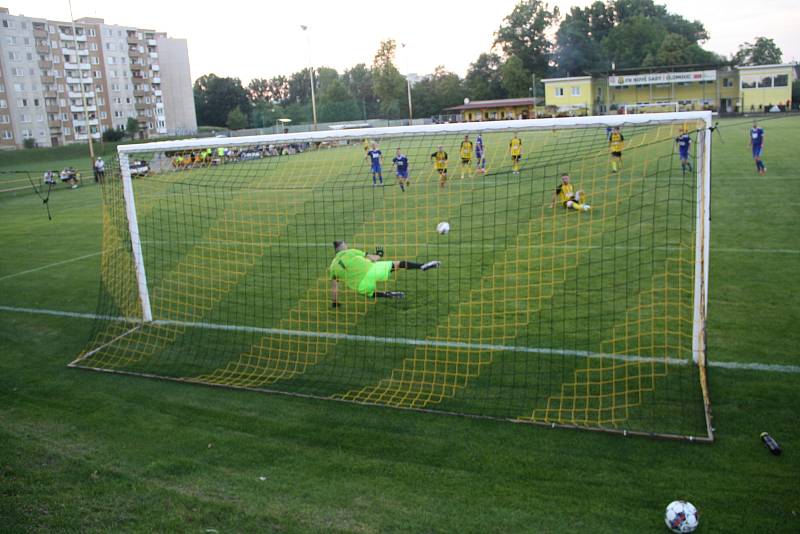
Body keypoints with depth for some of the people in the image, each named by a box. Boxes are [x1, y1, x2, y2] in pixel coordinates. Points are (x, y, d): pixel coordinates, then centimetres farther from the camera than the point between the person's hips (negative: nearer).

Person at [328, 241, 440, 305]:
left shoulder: (333, 267, 14)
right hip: (371, 270, -2)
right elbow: (372, 258, 12)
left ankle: (388, 294, 8)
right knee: (398, 264, 11)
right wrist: (379, 255, 34)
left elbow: (334, 289, 12)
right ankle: (422, 266, 1)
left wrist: (334, 303, 26)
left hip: (362, 286, 2)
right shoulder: (352, 252, 9)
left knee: (371, 292, 36)